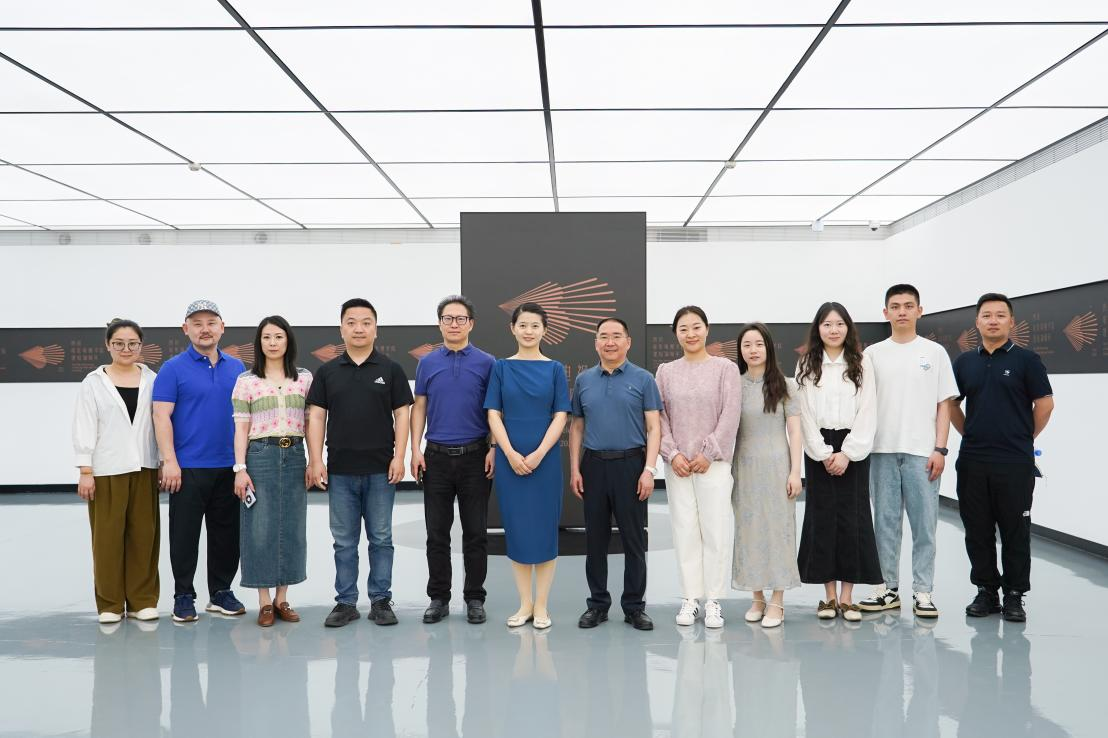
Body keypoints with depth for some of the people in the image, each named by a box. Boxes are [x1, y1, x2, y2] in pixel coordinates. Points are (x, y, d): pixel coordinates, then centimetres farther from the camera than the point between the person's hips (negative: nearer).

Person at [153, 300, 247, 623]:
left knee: (227, 534, 10)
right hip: (188, 468, -4)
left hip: (228, 467, 4)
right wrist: (169, 461, -16)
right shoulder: (173, 369, -3)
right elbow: (161, 416, -8)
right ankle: (183, 596, 13)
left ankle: (221, 592, 22)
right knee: (185, 535, 2)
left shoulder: (236, 368, 10)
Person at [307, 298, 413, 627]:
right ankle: (346, 602, 16)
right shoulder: (327, 371, 6)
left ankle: (381, 601, 15)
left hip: (380, 470, -1)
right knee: (344, 541, 8)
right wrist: (315, 460, -5)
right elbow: (316, 417, 3)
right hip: (340, 471, 1)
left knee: (381, 538, 6)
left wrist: (399, 457, -9)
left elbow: (401, 415, 0)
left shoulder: (390, 369, 2)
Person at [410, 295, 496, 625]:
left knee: (475, 532, 3)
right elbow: (419, 408, 7)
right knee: (437, 533, 5)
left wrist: (493, 450, -8)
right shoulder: (427, 363, 7)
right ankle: (438, 598, 15)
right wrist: (415, 450, -3)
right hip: (437, 457, 1)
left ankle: (474, 598, 13)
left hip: (475, 457, -1)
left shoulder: (486, 363, 2)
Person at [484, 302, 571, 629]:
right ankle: (525, 603, 17)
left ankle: (542, 605, 13)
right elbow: (494, 415, 0)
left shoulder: (554, 369, 3)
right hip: (509, 460, 1)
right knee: (516, 529, 5)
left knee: (544, 529, 2)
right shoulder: (501, 367, 5)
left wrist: (538, 454, -13)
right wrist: (511, 454, -12)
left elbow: (560, 416, -2)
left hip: (545, 460, -1)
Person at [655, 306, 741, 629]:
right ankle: (689, 598, 12)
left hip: (713, 462, -2)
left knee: (715, 531, -2)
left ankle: (713, 601, 7)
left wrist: (709, 454, -9)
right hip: (678, 464, 2)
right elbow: (660, 417, 6)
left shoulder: (726, 368, 1)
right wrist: (672, 454, -6)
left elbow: (730, 416, -4)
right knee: (684, 531, 4)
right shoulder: (666, 371, 9)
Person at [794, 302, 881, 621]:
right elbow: (805, 414, 1)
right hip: (818, 450, 1)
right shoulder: (806, 366, 6)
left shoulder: (862, 363, 4)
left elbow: (867, 412, -1)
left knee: (852, 518, -2)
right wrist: (823, 454, -7)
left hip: (853, 449, -1)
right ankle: (829, 595, 9)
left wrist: (847, 453, -10)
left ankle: (847, 597, 5)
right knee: (822, 518, 1)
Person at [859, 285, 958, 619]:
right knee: (885, 522, 7)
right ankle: (888, 588, 15)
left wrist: (939, 449, -5)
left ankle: (922, 592, 8)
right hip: (882, 451, 2)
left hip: (922, 452, -1)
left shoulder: (935, 352, 6)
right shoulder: (873, 354, 8)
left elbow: (944, 404, 4)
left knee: (924, 523, 0)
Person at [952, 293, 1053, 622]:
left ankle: (1014, 595, 12)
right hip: (972, 461, 4)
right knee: (977, 532, 8)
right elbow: (952, 404, 18)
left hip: (1015, 463, -3)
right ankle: (986, 591, 19)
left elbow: (1045, 403, 0)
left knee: (1015, 532, 3)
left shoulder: (1025, 360, -2)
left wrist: (1025, 438, 7)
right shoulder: (964, 362, 9)